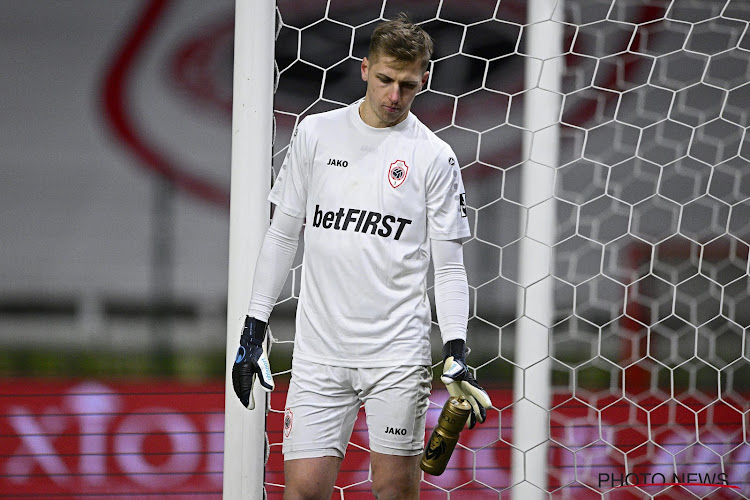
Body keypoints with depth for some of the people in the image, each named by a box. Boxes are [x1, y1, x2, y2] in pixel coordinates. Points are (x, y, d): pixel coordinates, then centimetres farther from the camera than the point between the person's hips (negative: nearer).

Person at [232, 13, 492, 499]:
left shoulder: (435, 157, 1)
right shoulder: (316, 134, 6)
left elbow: (448, 265, 2)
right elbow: (283, 234, 12)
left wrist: (456, 350, -11)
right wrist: (254, 329, 8)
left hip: (398, 353, -1)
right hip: (319, 350, 1)